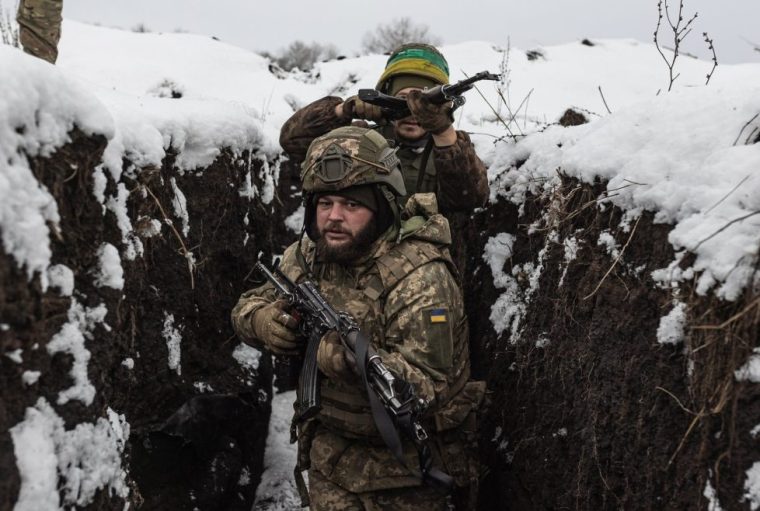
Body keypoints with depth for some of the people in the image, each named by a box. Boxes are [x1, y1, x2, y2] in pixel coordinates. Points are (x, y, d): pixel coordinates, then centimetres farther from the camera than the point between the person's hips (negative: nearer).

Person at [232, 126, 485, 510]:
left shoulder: (420, 279, -24)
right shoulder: (310, 253, -4)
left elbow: (426, 386, -30)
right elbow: (248, 305, 8)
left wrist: (353, 360, -45)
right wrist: (263, 320, -15)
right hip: (330, 449, 5)